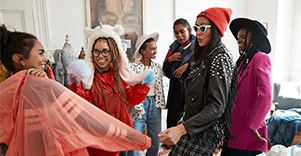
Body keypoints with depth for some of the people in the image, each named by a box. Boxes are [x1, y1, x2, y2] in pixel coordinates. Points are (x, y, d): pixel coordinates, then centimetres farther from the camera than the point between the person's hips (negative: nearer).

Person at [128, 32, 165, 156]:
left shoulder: (157, 67, 7)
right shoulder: (133, 67, -8)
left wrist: (160, 105, 10)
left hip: (154, 105, 5)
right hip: (139, 105, -4)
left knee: (155, 143, 11)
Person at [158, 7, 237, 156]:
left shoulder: (220, 58, -16)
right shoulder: (208, 56, 13)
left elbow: (216, 107, -24)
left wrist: (182, 129, -33)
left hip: (205, 131, -8)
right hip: (195, 129, 9)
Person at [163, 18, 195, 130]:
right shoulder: (174, 48, 13)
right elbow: (167, 73, 16)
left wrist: (188, 65, -21)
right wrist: (169, 60, -1)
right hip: (175, 92, 5)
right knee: (171, 124, 9)